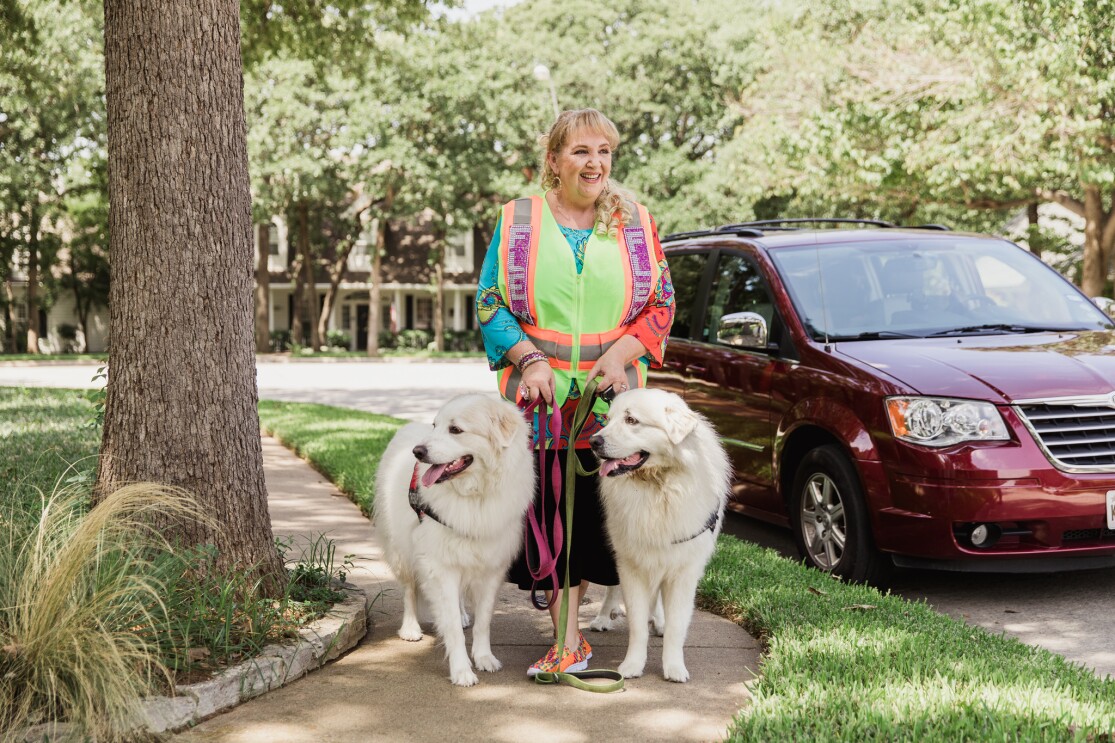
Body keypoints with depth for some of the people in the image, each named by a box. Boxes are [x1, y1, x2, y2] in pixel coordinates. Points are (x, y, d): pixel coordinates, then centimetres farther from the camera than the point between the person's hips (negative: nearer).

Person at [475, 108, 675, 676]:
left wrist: (620, 352, -9)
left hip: (612, 397, 1)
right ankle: (569, 641, 7)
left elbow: (661, 305, 8)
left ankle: (563, 593, 25)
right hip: (538, 395, -1)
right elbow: (489, 303, 4)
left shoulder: (637, 224, 9)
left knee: (593, 510, 3)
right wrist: (530, 357, -11)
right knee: (547, 509, -2)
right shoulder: (516, 222, 6)